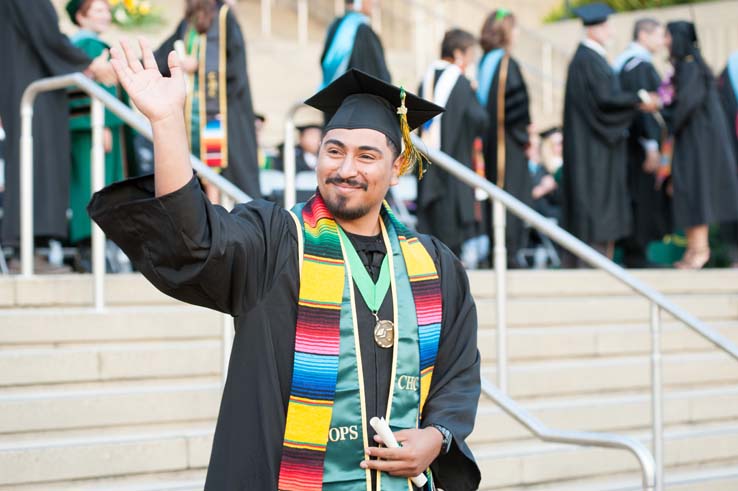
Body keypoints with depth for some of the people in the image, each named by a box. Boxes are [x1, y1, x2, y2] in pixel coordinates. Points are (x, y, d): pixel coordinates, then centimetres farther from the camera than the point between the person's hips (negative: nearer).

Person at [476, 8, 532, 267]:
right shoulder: (507, 64, -14)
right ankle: (507, 253, -7)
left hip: (488, 139, 8)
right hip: (508, 145, -8)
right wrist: (525, 136, -8)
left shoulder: (484, 63, 11)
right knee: (511, 196, -5)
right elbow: (516, 106, -18)